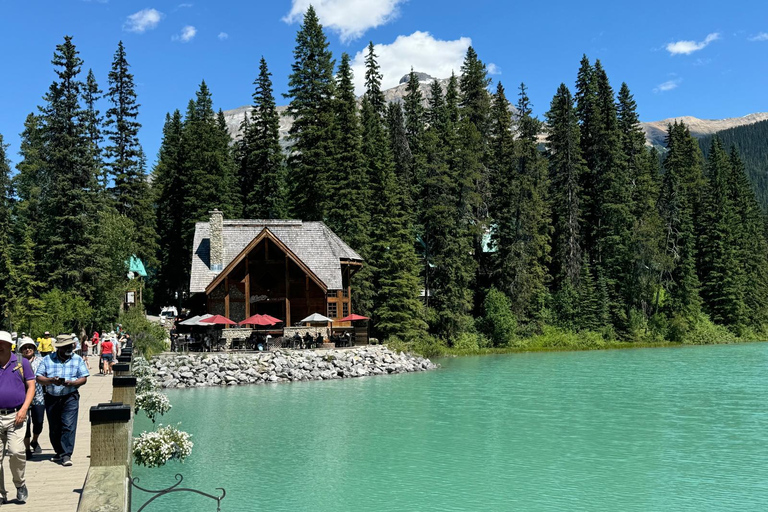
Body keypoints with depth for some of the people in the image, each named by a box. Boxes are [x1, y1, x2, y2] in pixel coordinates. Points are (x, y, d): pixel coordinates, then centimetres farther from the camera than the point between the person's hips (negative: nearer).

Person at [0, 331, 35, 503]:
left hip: (15, 415, -2)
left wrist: (24, 409, -7)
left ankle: (20, 485, 10)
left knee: (16, 451, -13)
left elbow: (31, 386, 4)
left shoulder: (21, 362, 4)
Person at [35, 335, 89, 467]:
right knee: (54, 429, 11)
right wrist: (51, 380, -18)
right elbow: (39, 378, 1)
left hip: (70, 398, -2)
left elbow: (84, 378, 1)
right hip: (51, 398, 2)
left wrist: (71, 383, -17)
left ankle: (66, 455, -9)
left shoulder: (77, 359, 5)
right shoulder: (47, 360, 6)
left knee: (68, 426, -11)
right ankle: (59, 452, 27)